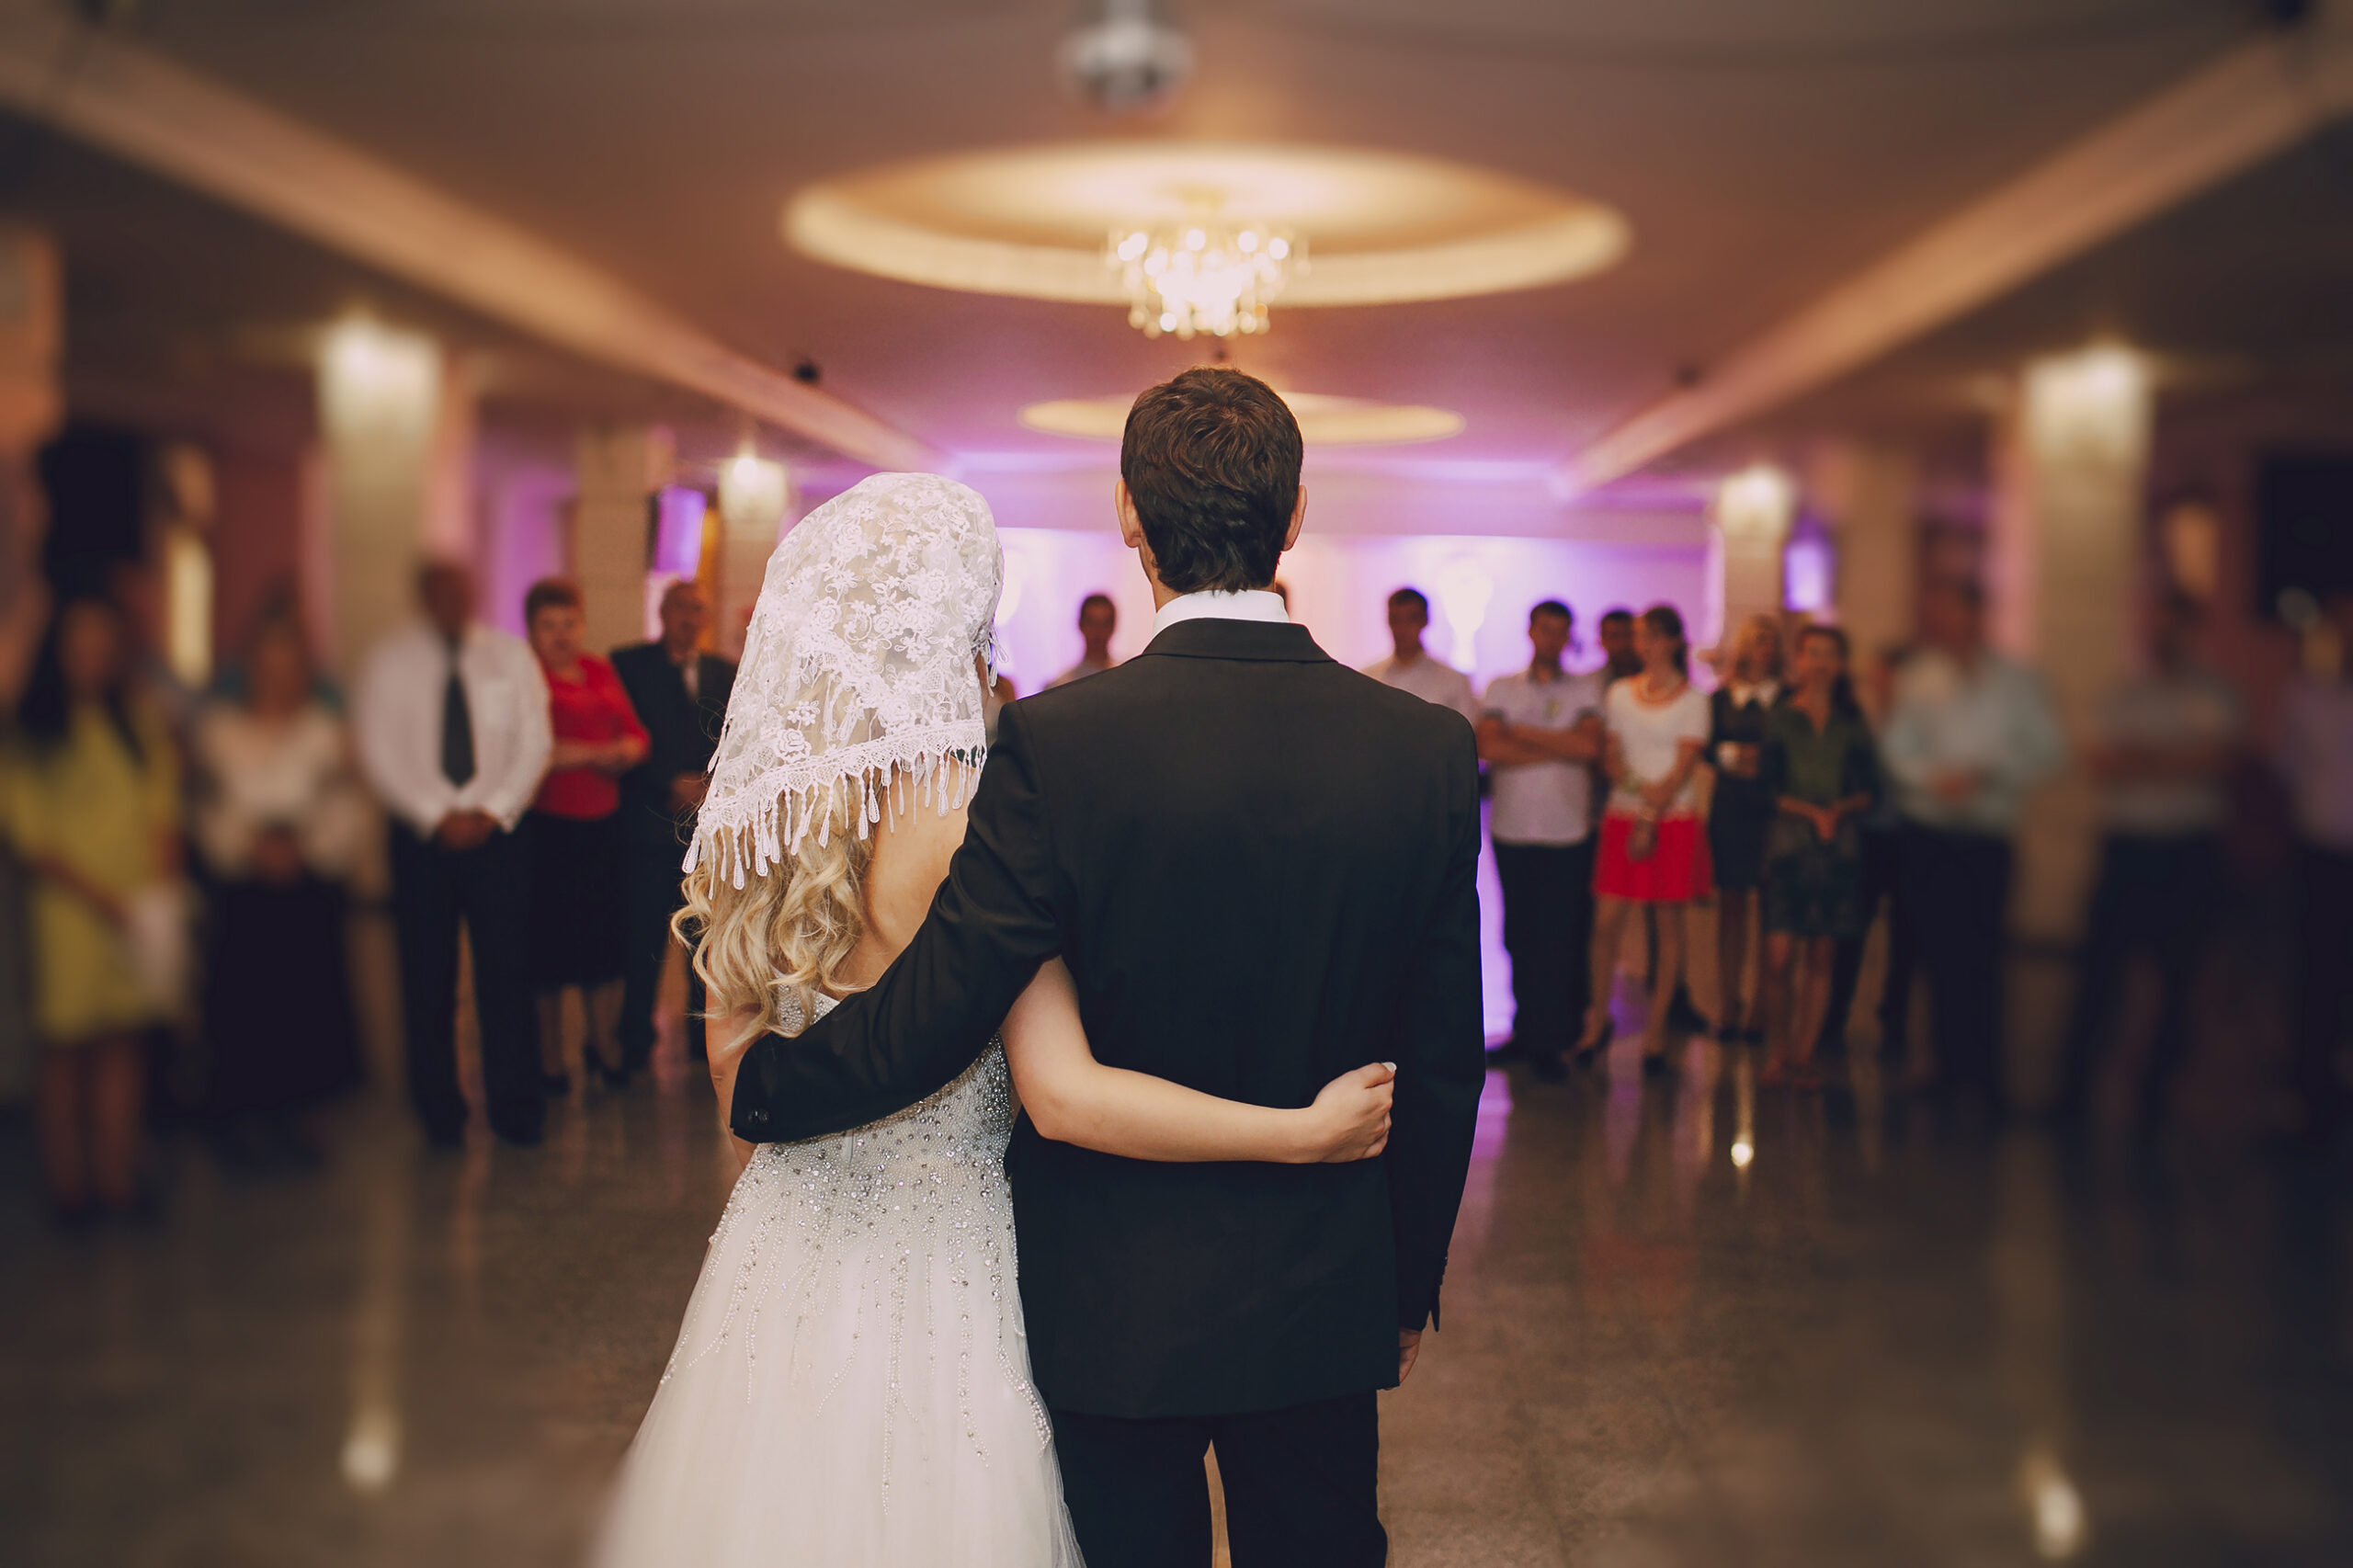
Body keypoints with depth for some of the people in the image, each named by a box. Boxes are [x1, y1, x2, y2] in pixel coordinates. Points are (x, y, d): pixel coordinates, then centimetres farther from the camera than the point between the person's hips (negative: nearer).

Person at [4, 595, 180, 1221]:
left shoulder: (140, 722, 8)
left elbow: (162, 813, 9)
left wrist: (159, 888, -3)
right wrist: (96, 894, -13)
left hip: (142, 905, 3)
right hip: (70, 906, -3)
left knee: (124, 1041, 4)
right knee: (66, 1047, 1)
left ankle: (119, 1176, 10)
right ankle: (68, 1182, 9)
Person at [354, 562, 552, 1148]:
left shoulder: (511, 655, 7)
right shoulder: (391, 660, 4)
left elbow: (534, 742, 4)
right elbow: (378, 752, -1)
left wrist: (493, 811, -8)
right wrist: (437, 816, -10)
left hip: (497, 830, 0)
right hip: (421, 834, 0)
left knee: (507, 972, -2)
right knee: (427, 978, 2)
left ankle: (517, 1109, 7)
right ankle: (439, 1114, 13)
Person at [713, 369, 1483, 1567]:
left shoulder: (1058, 742, -20)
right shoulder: (1430, 750, -10)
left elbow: (920, 1026, -19)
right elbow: (1441, 1062, -2)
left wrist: (759, 1086, 2)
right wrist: (1408, 1287, 13)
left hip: (1118, 1300, -2)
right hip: (1327, 1306, 3)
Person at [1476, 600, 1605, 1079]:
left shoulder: (1586, 689, 9)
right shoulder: (1501, 688, 10)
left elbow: (1589, 746, -8)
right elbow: (1488, 748, -6)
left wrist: (1523, 733, -6)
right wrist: (1561, 748, -7)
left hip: (1569, 830, -1)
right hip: (1513, 829, 1)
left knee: (1562, 937, -4)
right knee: (1520, 934, 3)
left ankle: (1547, 1041, 2)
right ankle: (1529, 1030, 15)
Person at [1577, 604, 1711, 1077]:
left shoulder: (1692, 700, 2)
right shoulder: (1619, 693, 11)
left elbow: (1684, 767, -5)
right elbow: (1611, 756, 6)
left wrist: (1651, 821, -13)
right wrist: (1640, 787, -13)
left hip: (1674, 820, -2)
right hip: (1623, 816, 2)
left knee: (1669, 924, 1)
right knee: (1607, 921, -4)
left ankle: (1656, 1031, 7)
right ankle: (1598, 1020, 11)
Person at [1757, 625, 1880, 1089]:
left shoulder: (1853, 726, 11)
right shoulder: (1780, 719, 7)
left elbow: (1870, 792, 7)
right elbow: (1767, 786, 1)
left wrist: (1839, 810, -11)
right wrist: (1811, 812, -11)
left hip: (1839, 848, 2)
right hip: (1788, 844, -1)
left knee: (1821, 958, 2)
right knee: (1779, 957, -8)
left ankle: (1804, 1055, 10)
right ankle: (1778, 1050, 8)